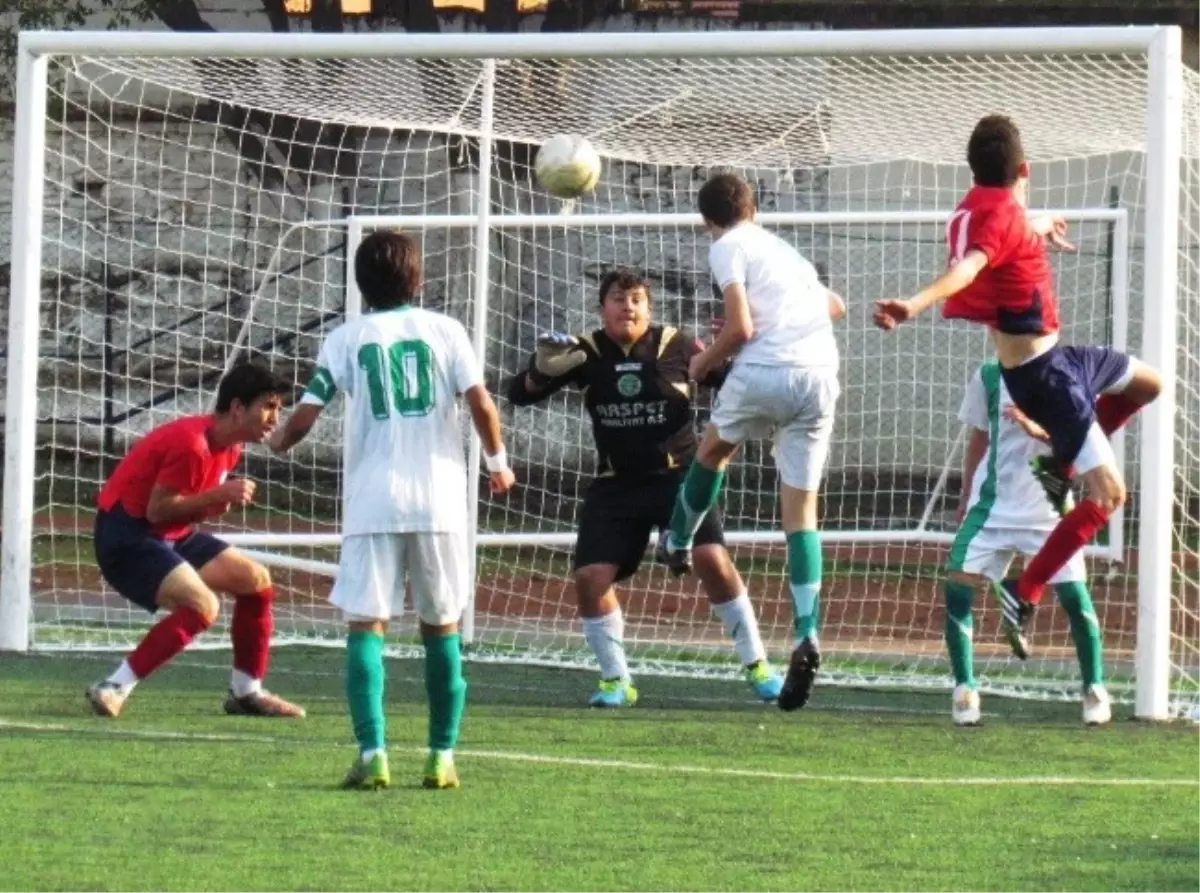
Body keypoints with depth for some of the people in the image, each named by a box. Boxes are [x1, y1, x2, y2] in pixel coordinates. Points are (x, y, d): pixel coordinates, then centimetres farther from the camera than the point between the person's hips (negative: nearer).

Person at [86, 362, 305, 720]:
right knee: (202, 606, -27)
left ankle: (246, 692, 19)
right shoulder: (192, 444, -25)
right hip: (125, 535, -11)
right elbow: (157, 509, -25)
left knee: (257, 580, 9)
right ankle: (113, 689, -24)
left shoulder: (229, 447, 6)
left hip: (173, 535, 11)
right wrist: (219, 496, -25)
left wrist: (228, 498, -8)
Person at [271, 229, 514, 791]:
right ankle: (442, 756, 11)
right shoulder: (444, 330, 6)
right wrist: (498, 462, 14)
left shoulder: (347, 339, 4)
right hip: (440, 500, 1)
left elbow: (304, 417, 0)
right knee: (441, 627, 12)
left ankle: (372, 753, -17)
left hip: (372, 503, -1)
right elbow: (480, 404, -3)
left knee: (365, 625, -2)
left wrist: (280, 442, 22)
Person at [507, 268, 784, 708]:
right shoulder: (586, 353, -2)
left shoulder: (674, 346, -5)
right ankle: (616, 680, 11)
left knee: (713, 560, -19)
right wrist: (541, 372, -24)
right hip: (616, 486, 2)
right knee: (590, 578, -8)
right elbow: (519, 394, -2)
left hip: (678, 477, -2)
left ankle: (757, 666, -6)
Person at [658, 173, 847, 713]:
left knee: (712, 451, 28)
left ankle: (678, 542, 47)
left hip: (765, 370, -5)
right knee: (801, 510, 4)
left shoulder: (727, 248, 5)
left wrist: (705, 362, 9)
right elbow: (835, 307, 38)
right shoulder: (781, 248, 26)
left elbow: (740, 327, -7)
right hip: (820, 375, 5)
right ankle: (806, 633, -9)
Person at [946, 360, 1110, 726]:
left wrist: (1038, 430, -30)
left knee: (1073, 593, -10)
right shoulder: (989, 376, 4)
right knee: (957, 587, -12)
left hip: (1049, 507, -2)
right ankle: (964, 689, 1)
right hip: (993, 504, 2)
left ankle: (1095, 689, 9)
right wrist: (966, 498, 13)